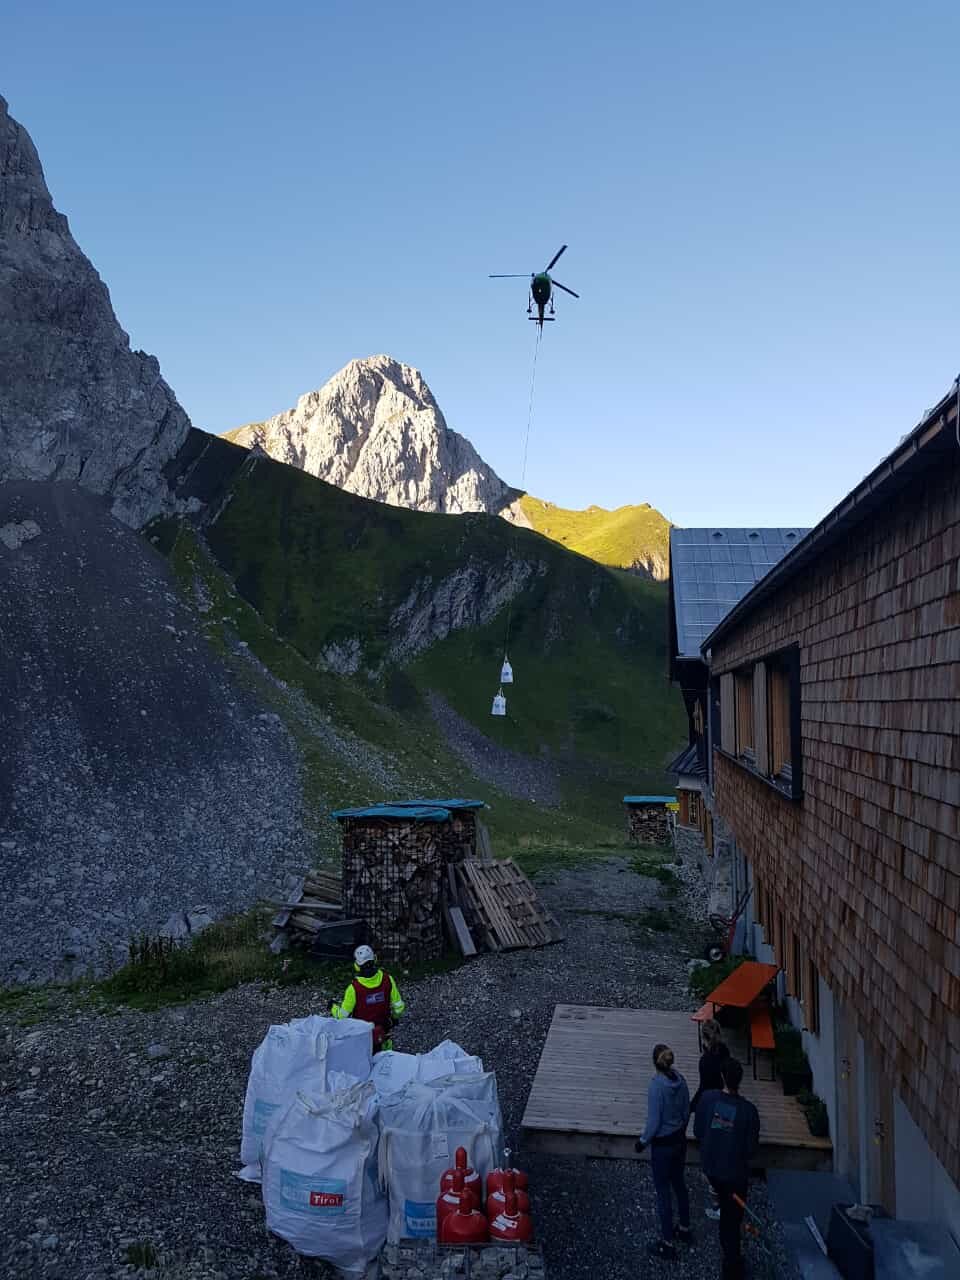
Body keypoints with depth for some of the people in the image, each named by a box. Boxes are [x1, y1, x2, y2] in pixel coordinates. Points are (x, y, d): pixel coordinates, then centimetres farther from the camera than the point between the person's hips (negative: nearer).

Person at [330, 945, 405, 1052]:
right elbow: (398, 1005, -7)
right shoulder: (387, 979, -19)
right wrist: (395, 1017, 16)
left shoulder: (354, 988, -28)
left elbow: (343, 1015, -17)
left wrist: (333, 1007, 5)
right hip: (384, 1031, 3)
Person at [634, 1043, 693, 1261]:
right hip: (680, 1140, 7)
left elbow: (653, 1122, -22)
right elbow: (686, 1111, 5)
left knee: (663, 1192, 7)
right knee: (679, 1184, 24)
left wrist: (643, 1141, -6)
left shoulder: (656, 1086, -27)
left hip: (662, 1145, -7)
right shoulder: (680, 1080, -7)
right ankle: (684, 1229, 40)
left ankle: (668, 1244, 18)